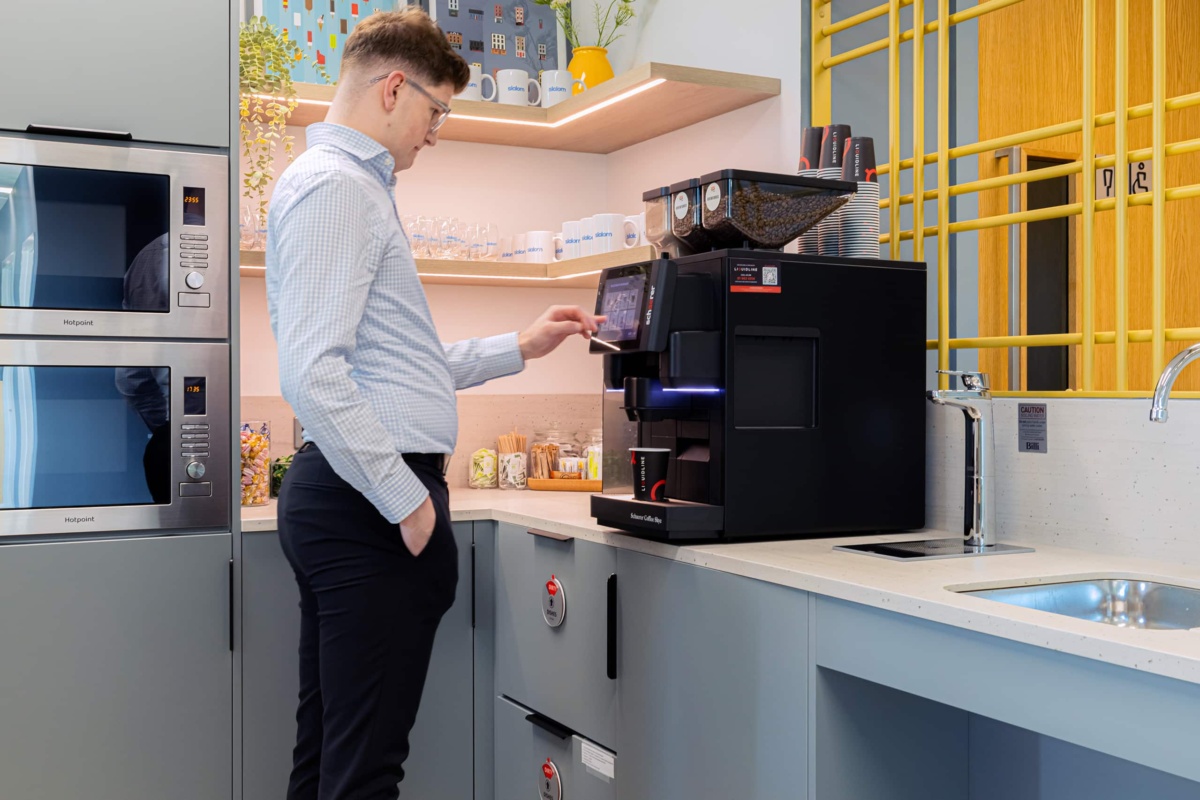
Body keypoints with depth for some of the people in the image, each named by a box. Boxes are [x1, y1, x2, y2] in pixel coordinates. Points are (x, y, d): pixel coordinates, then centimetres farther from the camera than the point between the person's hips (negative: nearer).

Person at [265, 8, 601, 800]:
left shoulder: (357, 185, 21)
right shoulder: (335, 186, -12)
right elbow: (312, 372, -23)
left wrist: (520, 347, 23)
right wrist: (405, 500, -18)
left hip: (343, 497, 11)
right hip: (371, 502, -11)